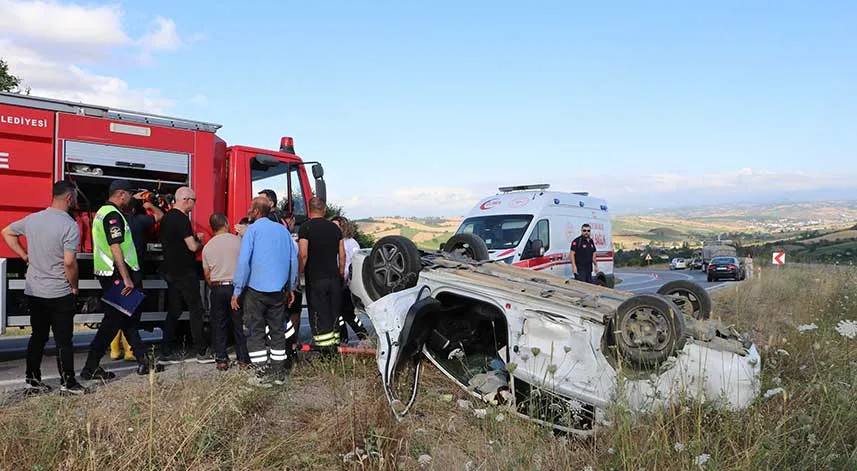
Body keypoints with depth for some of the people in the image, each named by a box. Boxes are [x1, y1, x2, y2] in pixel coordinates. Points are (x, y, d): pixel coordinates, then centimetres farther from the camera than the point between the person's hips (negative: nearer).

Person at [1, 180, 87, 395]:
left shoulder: (32, 219, 4)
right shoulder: (69, 225, -18)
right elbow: (69, 262, -21)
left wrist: (25, 256, 18)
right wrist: (74, 287, -6)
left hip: (33, 292, 7)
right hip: (59, 294, -6)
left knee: (38, 337, 16)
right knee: (63, 340, 2)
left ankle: (32, 380, 21)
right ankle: (67, 383, 8)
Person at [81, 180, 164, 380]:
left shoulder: (103, 212, 17)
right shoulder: (113, 215, -16)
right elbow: (115, 248, -23)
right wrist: (126, 278, -24)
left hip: (108, 274, 11)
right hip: (117, 275, -11)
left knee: (129, 318, 12)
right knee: (113, 320, -5)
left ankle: (143, 362, 17)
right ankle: (90, 367, 1)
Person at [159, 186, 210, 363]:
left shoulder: (167, 217, 12)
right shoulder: (181, 219, -17)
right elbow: (192, 247, -19)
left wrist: (193, 237, 16)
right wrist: (200, 243, 1)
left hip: (170, 271, 9)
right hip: (185, 272, -9)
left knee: (173, 311, 12)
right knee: (196, 310, -1)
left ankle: (166, 352, 13)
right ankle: (202, 352, 4)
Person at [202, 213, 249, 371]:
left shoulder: (207, 247, 4)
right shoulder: (238, 241, -5)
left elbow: (207, 275, 10)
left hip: (217, 288, 2)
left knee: (219, 325, 10)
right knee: (240, 324, 6)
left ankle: (221, 360, 12)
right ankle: (243, 359, 9)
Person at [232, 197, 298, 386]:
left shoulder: (252, 230, -5)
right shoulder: (283, 230, 10)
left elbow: (243, 261, -12)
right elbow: (293, 260, 11)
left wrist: (237, 291, -8)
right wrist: (291, 288, 18)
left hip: (256, 289, -4)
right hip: (279, 290, 5)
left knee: (256, 332, 4)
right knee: (277, 330, 12)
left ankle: (263, 374, 3)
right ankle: (279, 372, 15)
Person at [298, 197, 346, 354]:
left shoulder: (305, 227, -7)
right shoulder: (334, 227, 8)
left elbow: (303, 254, -15)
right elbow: (342, 254, 10)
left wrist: (300, 273, -4)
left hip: (315, 278, -5)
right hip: (334, 278, 5)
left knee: (319, 315, -1)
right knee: (334, 313, 13)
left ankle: (326, 350, -5)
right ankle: (335, 348, 19)